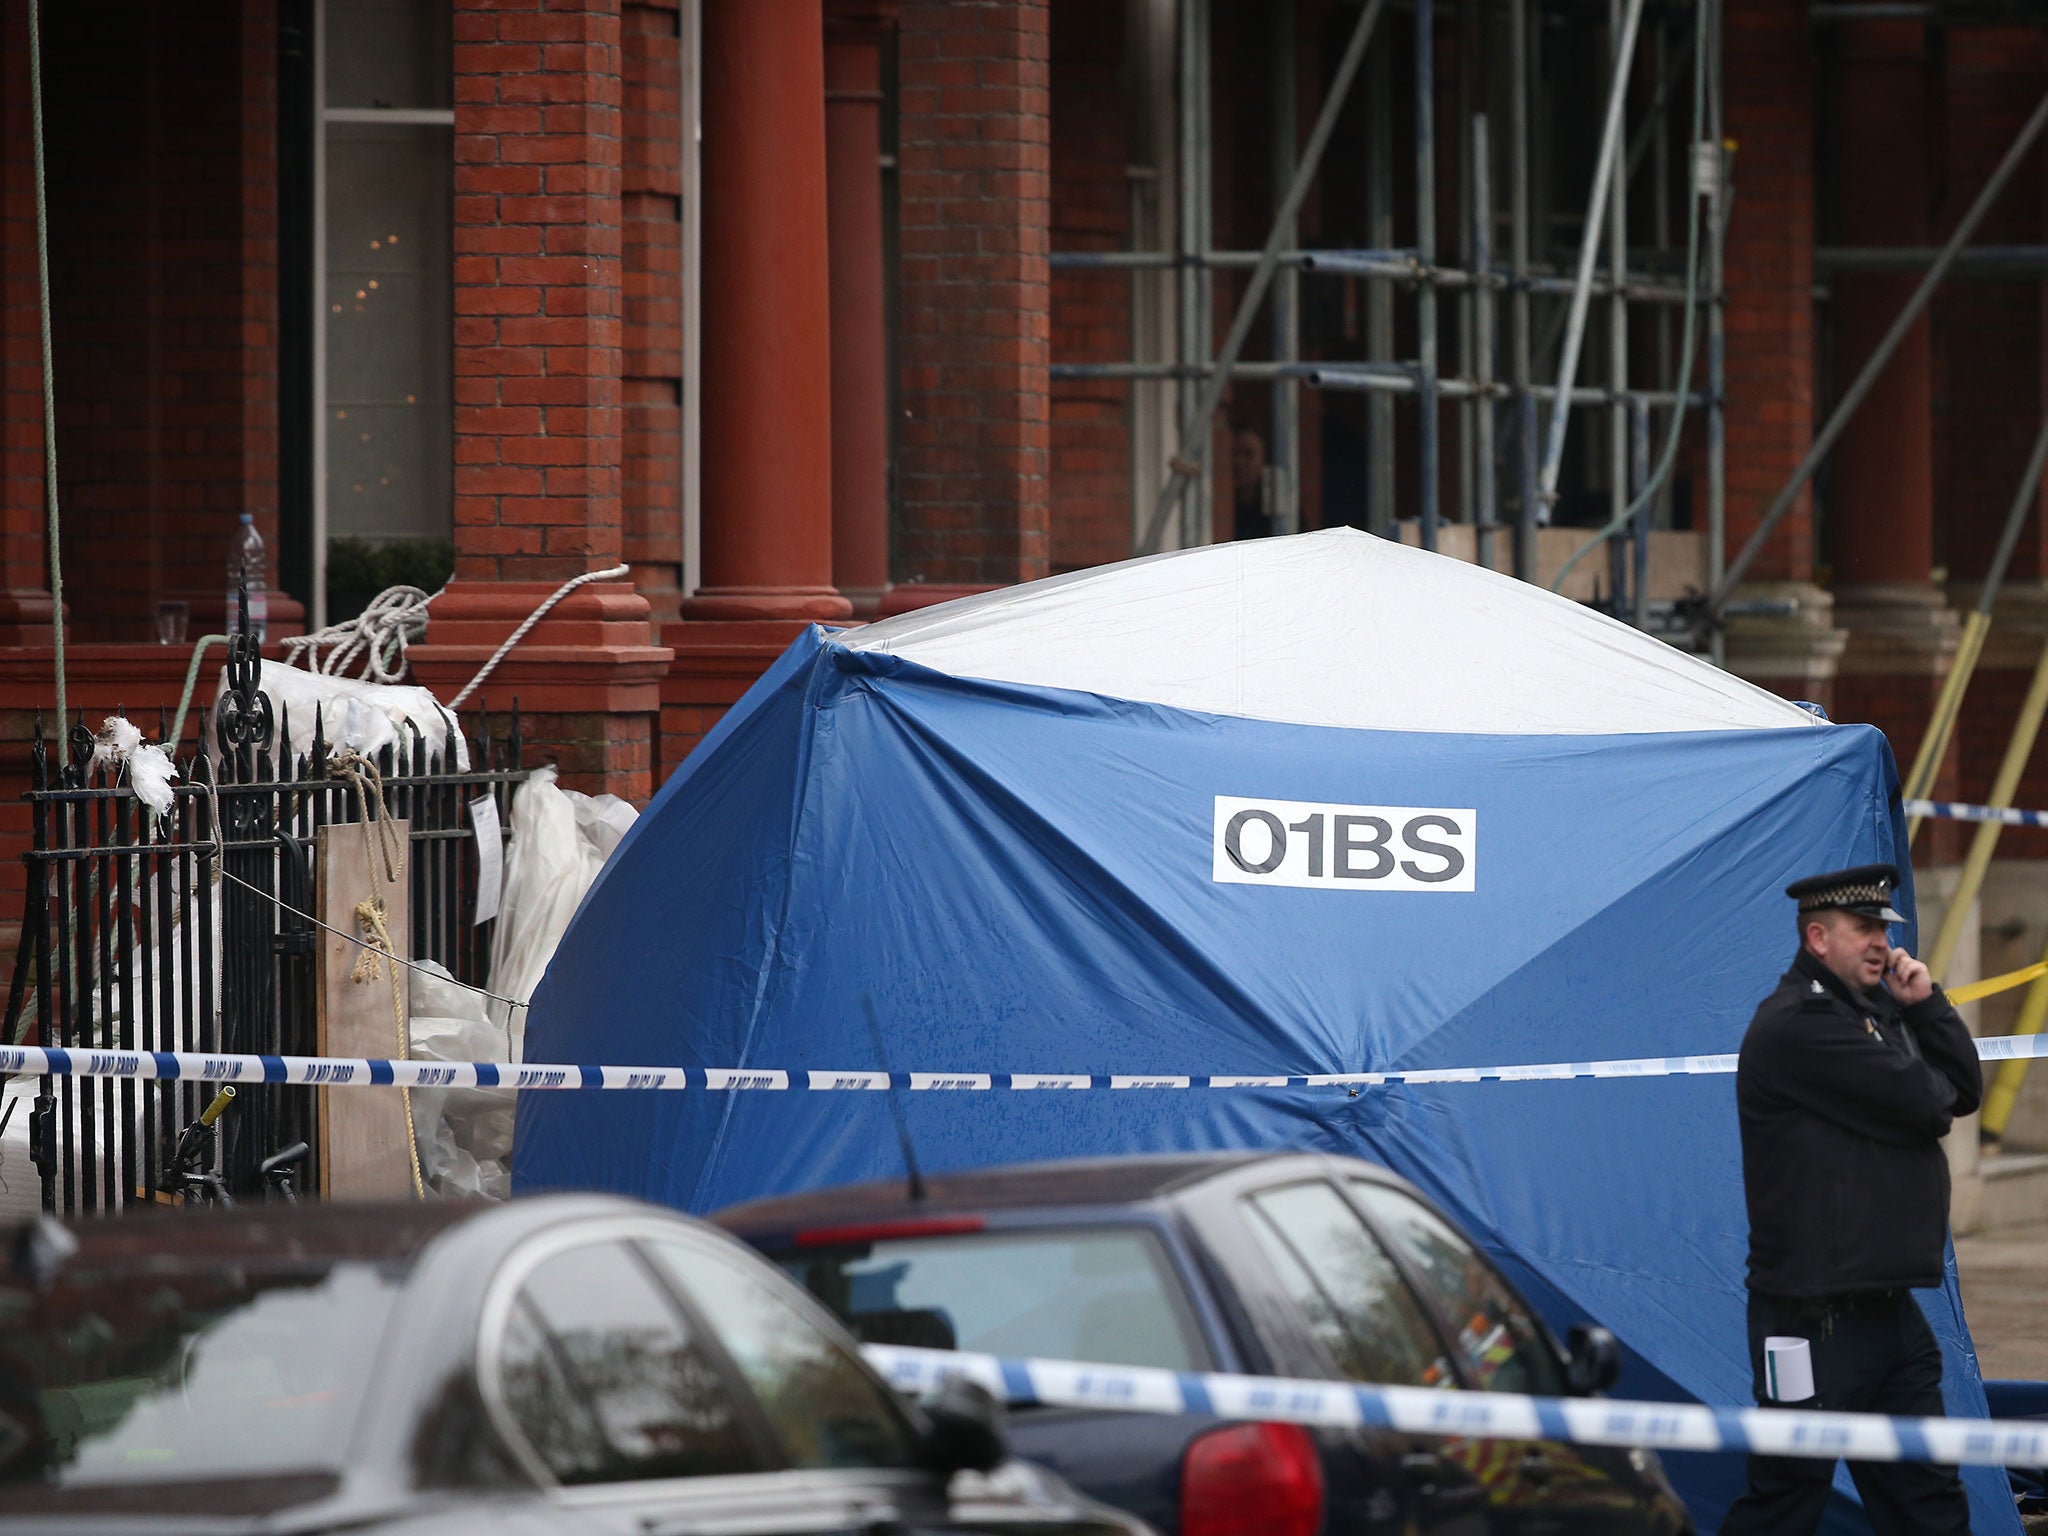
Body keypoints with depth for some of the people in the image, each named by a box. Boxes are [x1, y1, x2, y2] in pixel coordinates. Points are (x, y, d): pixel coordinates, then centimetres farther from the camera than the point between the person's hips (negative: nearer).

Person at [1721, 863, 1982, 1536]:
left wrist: (1925, 1005, 2)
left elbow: (1965, 1091, 13)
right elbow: (1925, 1105, -19)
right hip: (1819, 1320, -10)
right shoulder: (1798, 1025, -14)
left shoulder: (1876, 1011, 18)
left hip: (1887, 1306, 10)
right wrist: (1929, 1088, 5)